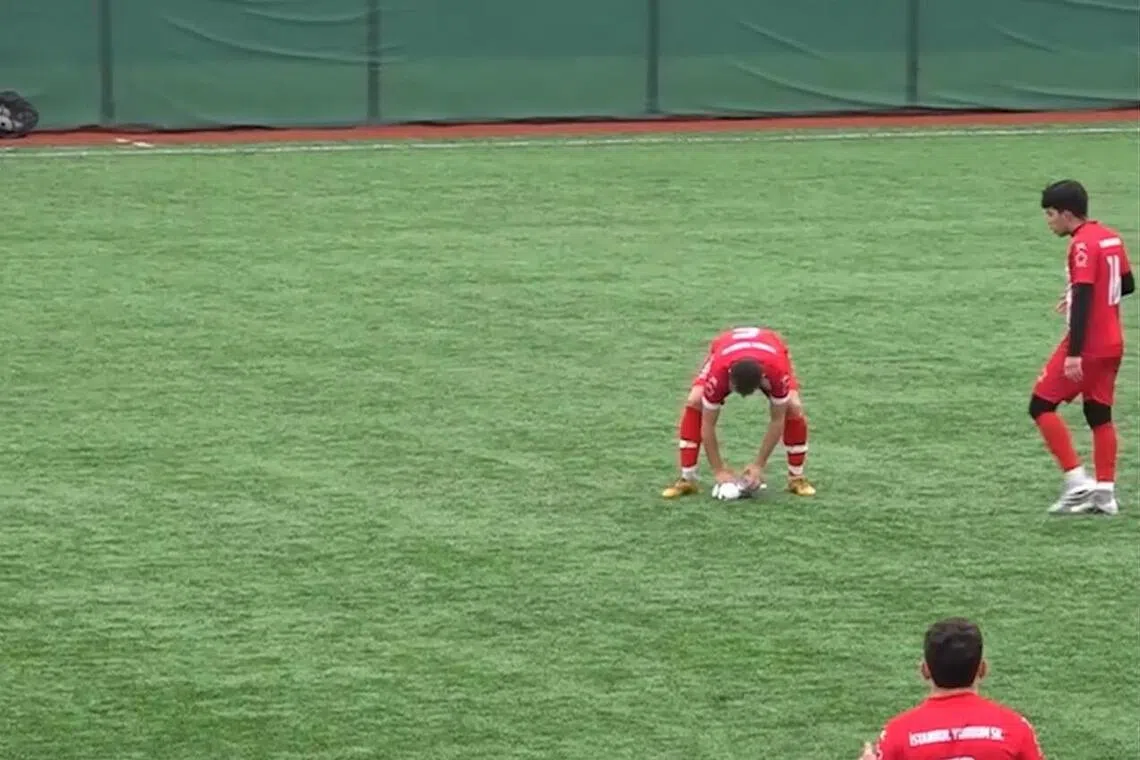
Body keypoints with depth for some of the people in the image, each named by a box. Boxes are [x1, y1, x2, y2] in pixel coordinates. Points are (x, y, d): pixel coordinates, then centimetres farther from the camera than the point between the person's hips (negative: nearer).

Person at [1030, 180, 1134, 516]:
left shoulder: (1082, 245, -17)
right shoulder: (1110, 237, 9)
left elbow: (1083, 300, -23)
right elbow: (1126, 285, 19)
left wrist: (1074, 354, -26)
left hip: (1086, 345, -9)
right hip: (1112, 345, 9)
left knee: (1041, 405, -2)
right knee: (1100, 414, 13)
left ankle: (1077, 482, -7)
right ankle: (1104, 493, 12)